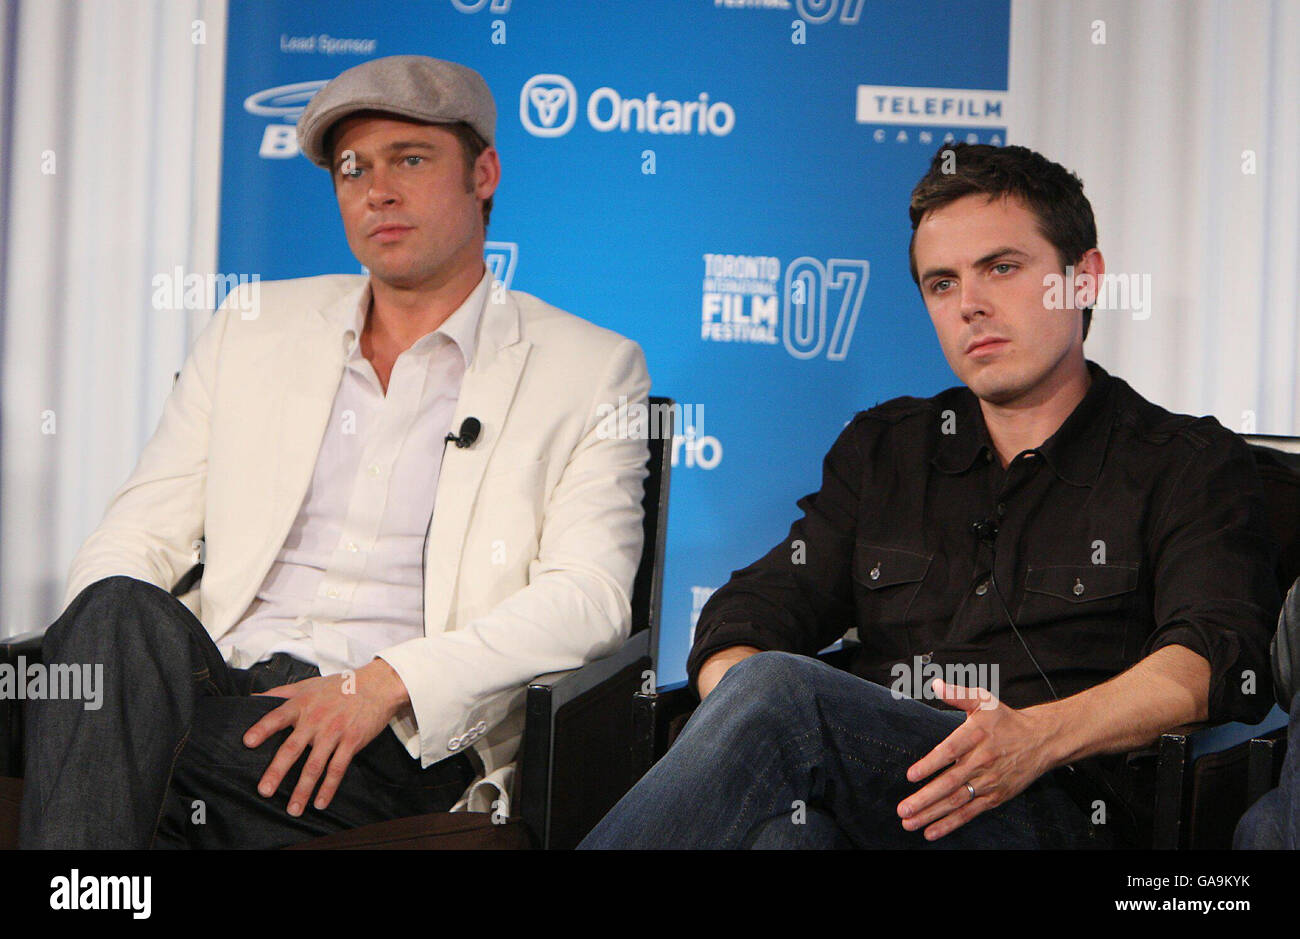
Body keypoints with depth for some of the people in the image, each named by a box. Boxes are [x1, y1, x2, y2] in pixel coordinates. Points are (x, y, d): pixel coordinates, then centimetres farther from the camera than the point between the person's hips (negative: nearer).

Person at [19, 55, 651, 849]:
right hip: (222, 685, 5)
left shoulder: (591, 370, 9)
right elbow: (143, 530, 17)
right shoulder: (254, 326, 21)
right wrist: (98, 648, -7)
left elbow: (591, 596, -4)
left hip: (406, 738, -4)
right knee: (124, 613, -32)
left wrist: (384, 681, -19)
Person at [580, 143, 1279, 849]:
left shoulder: (1191, 464, 12)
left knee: (779, 691, -30)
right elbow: (748, 613, 16)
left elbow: (1215, 657, -6)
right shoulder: (881, 448, 26)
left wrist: (1039, 736, -25)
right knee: (783, 825, -38)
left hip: (1053, 810, -3)